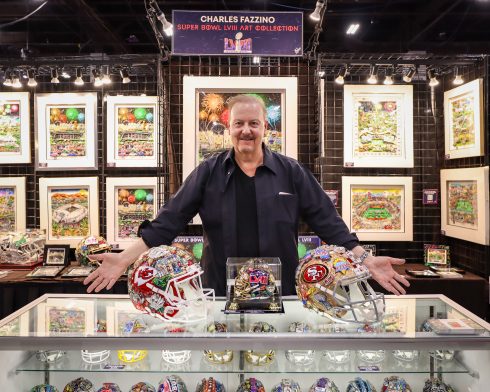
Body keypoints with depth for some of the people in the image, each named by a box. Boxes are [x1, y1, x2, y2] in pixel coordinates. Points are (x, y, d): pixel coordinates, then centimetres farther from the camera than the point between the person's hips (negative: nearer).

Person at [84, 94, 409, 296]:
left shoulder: (291, 172, -1)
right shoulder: (208, 172, -1)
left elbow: (328, 222, -1)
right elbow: (169, 222, -4)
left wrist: (365, 259, -10)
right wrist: (125, 258, -12)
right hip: (221, 295, 0)